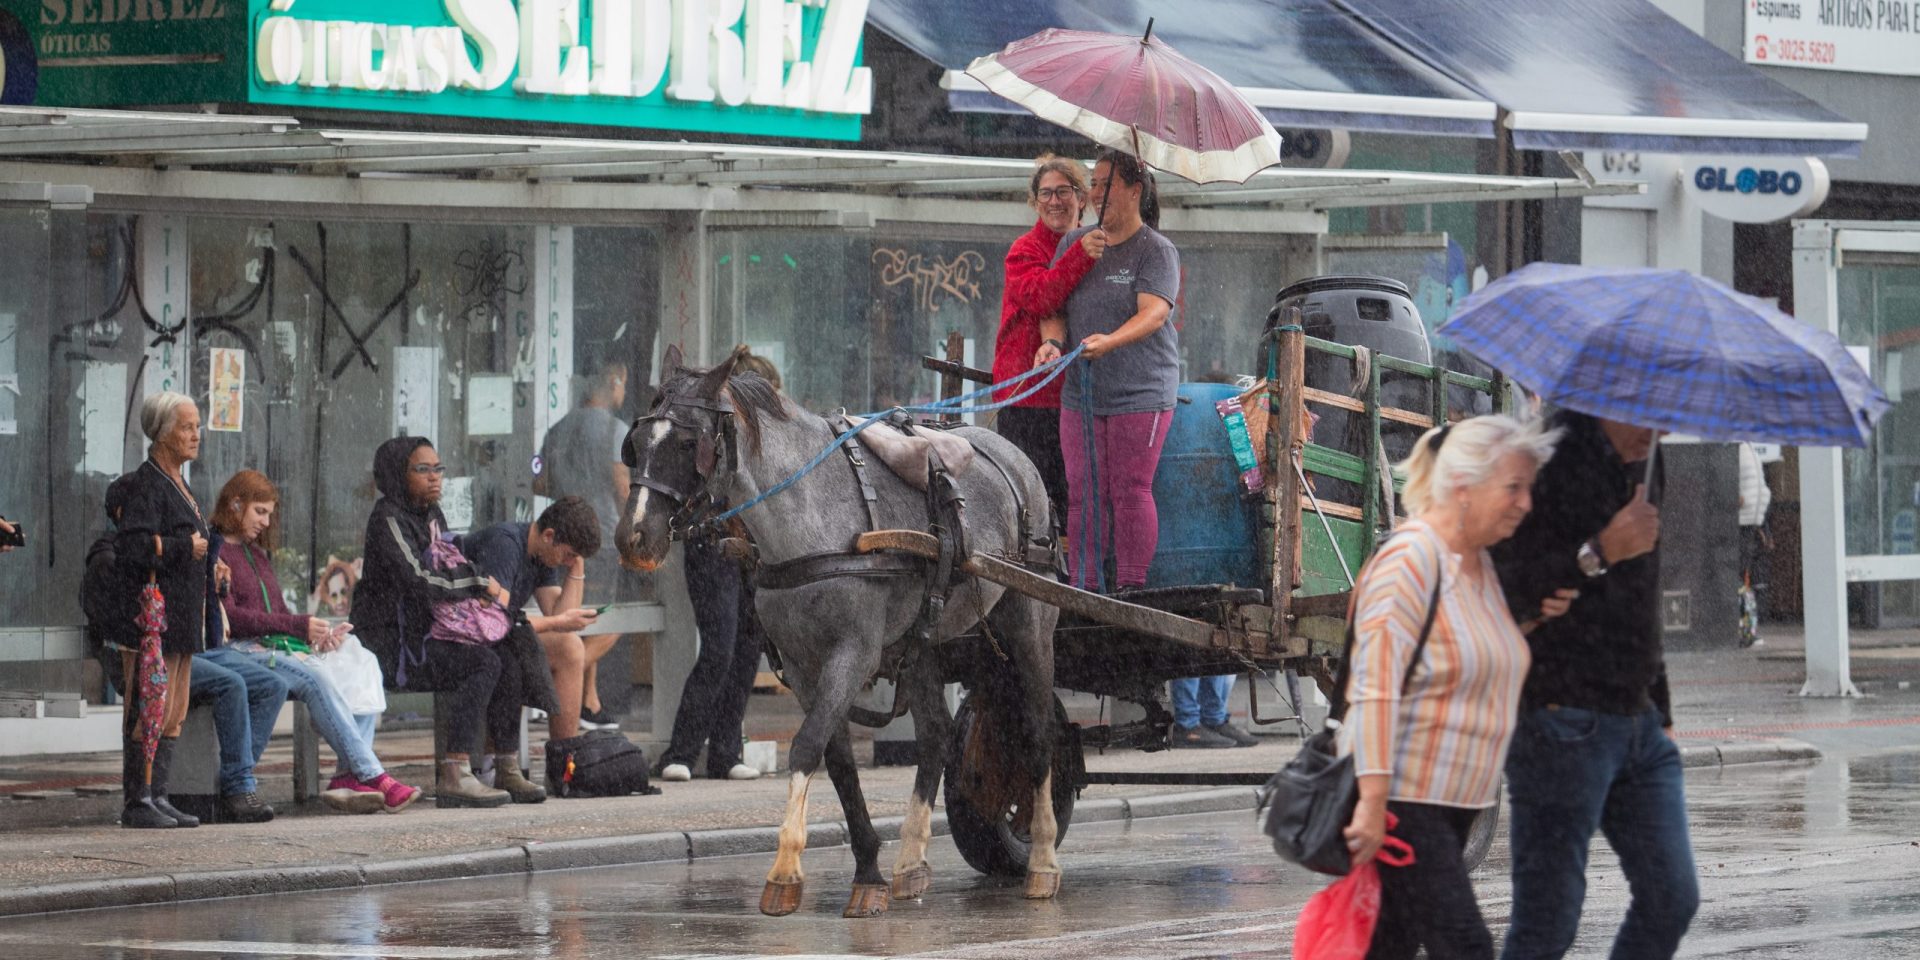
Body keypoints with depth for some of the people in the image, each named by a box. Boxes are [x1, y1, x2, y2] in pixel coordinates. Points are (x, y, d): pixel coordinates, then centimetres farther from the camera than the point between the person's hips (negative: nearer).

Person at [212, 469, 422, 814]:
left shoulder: (257, 554, 27)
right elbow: (229, 616, -13)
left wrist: (318, 636, 1)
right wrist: (300, 627, -16)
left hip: (272, 648, 8)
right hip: (234, 652, -8)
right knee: (315, 682, -31)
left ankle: (348, 778, -28)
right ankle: (374, 777, -33)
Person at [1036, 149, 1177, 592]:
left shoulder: (1156, 251, -4)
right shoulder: (1073, 244, 13)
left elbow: (1154, 312, -18)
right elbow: (1053, 306, 10)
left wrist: (1109, 341, -36)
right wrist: (1052, 340, -14)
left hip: (1140, 394, -5)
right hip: (1080, 392, 5)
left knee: (1130, 490, -7)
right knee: (1083, 493, 2)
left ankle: (1131, 588, -2)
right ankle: (1082, 587, 6)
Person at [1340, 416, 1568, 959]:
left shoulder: (1481, 563, 12)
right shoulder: (1410, 562, -15)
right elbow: (1375, 687, -21)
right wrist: (1373, 803, -25)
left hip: (1455, 801, 9)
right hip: (1404, 799, -9)